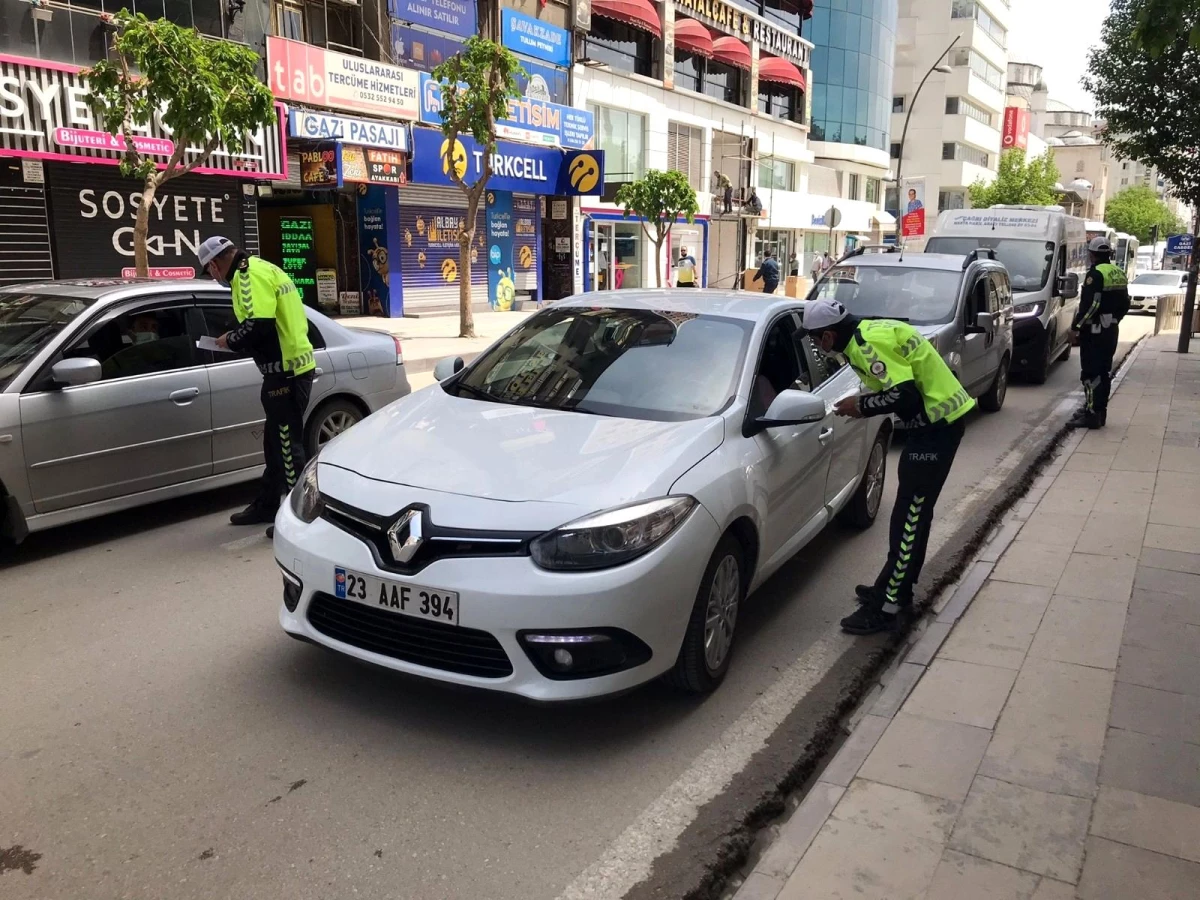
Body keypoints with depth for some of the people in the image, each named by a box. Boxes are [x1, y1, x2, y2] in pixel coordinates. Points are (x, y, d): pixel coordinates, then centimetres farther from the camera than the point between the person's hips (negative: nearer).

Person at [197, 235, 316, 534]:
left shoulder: (251, 274, -14)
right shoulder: (258, 270, 18)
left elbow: (259, 325, -24)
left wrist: (231, 340, -7)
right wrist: (237, 340, 11)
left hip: (286, 371, -11)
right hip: (287, 368, 11)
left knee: (287, 445, -4)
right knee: (276, 442, 19)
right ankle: (267, 504, 32)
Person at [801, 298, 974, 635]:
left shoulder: (867, 344, -21)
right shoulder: (868, 331, 10)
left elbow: (906, 396, -25)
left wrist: (861, 406, -12)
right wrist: (864, 403, 5)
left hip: (937, 423, -10)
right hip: (937, 417, 10)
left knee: (910, 515, -7)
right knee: (912, 510, 16)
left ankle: (889, 607, -1)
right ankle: (893, 588, 27)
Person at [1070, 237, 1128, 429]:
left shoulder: (1096, 274, -14)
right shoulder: (1119, 274, 14)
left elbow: (1089, 305, -21)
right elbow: (1124, 304, 17)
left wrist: (1076, 327, -16)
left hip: (1095, 331, -9)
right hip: (1111, 330, 9)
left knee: (1091, 372, -8)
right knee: (1104, 372, 13)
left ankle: (1092, 414, -9)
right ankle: (1099, 410, 20)